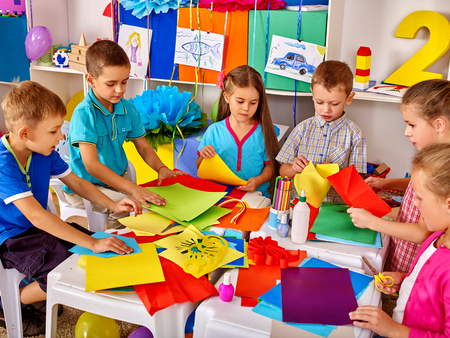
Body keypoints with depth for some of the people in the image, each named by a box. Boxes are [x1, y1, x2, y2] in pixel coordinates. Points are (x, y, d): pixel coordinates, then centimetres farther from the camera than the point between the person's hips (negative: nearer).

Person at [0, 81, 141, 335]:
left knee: (101, 253, -2)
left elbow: (76, 182, 9)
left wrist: (113, 205, -3)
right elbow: (36, 216, -35)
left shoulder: (44, 152, -4)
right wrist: (91, 243, -38)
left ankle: (36, 288, 17)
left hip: (40, 228, 8)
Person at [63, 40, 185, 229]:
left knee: (156, 202, -13)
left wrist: (160, 168, -11)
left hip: (118, 179, 6)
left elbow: (142, 146, 11)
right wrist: (133, 189, -33)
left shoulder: (128, 109, 1)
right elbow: (91, 165, -26)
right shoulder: (84, 113, -19)